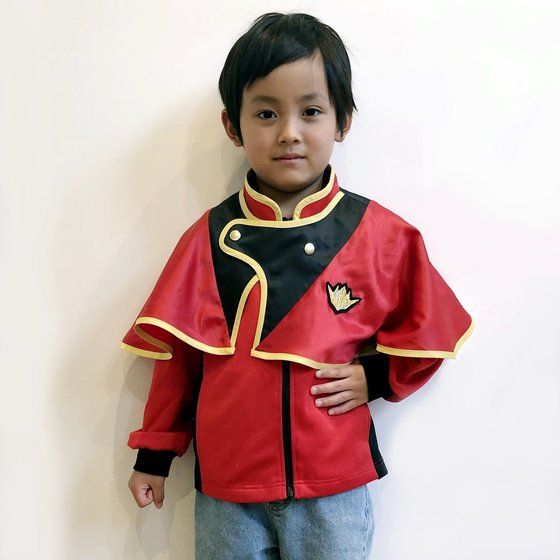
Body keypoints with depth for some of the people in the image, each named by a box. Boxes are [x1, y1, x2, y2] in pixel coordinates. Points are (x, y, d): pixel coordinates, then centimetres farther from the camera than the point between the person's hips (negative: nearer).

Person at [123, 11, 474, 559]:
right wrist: (154, 454, 9)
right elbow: (175, 352, 5)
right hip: (225, 489, 1)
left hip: (334, 490, 0)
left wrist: (375, 376, -9)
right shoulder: (209, 237, -2)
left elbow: (427, 329, 7)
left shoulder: (382, 235, -5)